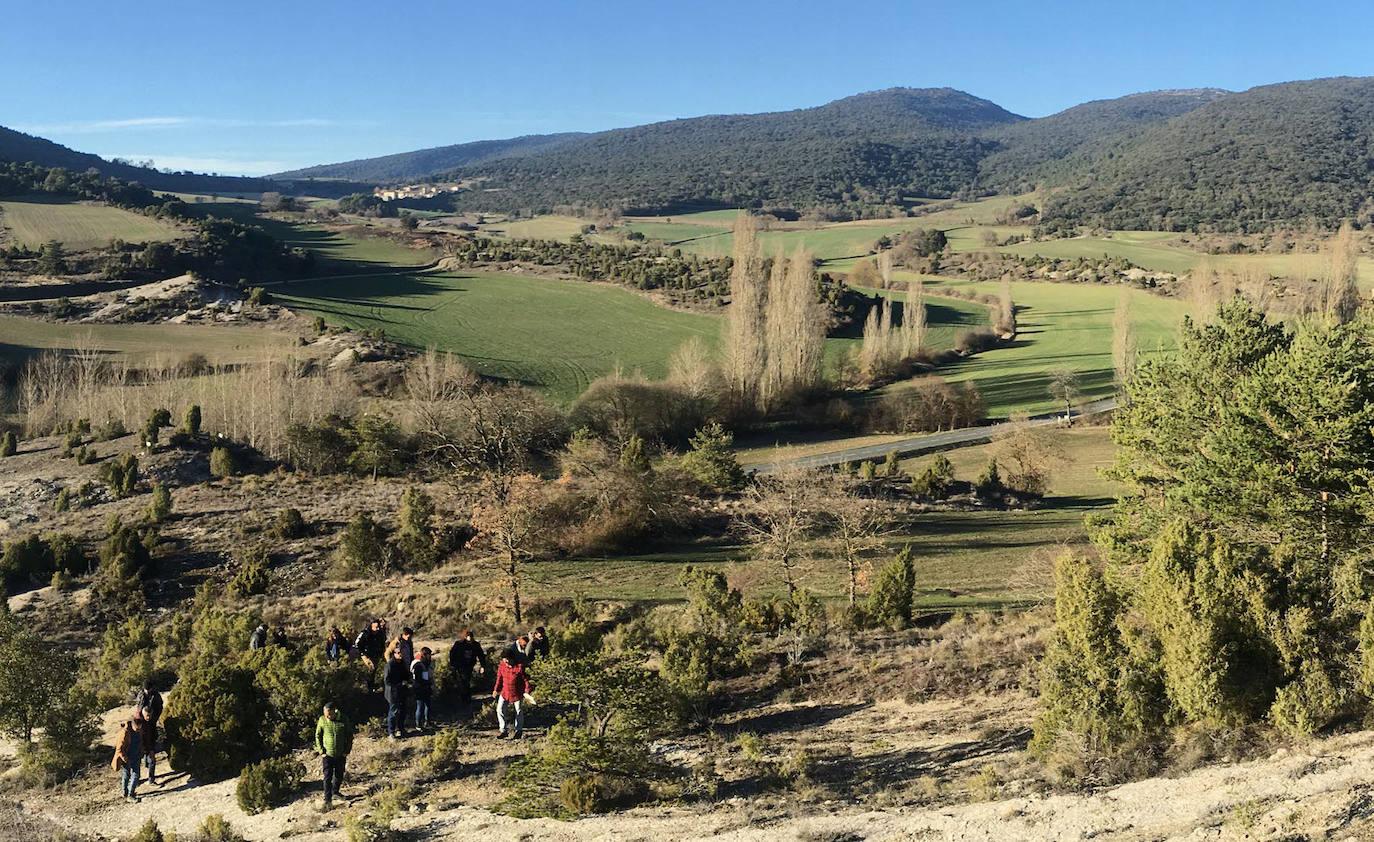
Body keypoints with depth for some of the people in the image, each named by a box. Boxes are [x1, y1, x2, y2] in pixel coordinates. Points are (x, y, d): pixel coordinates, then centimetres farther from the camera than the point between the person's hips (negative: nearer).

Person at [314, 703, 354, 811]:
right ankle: (328, 800, -5)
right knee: (327, 777, -7)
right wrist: (321, 751, -5)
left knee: (339, 775, 15)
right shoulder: (322, 720, -10)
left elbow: (349, 736, 1)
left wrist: (347, 750, -2)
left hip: (341, 754, 1)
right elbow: (318, 736, 2)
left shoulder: (344, 720, -10)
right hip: (327, 754, -1)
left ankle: (335, 791, 39)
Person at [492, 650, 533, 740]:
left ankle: (519, 731, 28)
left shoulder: (520, 666, -20)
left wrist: (527, 691, -13)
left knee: (519, 711, 11)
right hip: (505, 692, 4)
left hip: (517, 693, -3)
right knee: (500, 710, -4)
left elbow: (526, 679, -11)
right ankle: (503, 730, 7)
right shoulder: (502, 665, -7)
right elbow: (499, 678, 4)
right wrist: (496, 690, 3)